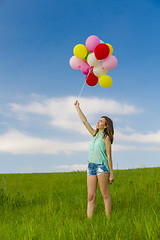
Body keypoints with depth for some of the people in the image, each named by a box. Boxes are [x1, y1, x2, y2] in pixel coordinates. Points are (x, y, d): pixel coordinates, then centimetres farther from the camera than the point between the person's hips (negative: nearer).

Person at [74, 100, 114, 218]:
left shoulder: (106, 137, -2)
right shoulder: (95, 134, 16)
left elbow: (109, 156, -5)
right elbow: (85, 121, 20)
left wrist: (111, 173, -6)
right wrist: (77, 107, 22)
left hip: (102, 166, -6)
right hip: (91, 167, 6)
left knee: (105, 194, -2)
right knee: (91, 196, 1)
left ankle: (108, 219, 4)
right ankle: (89, 219, 0)